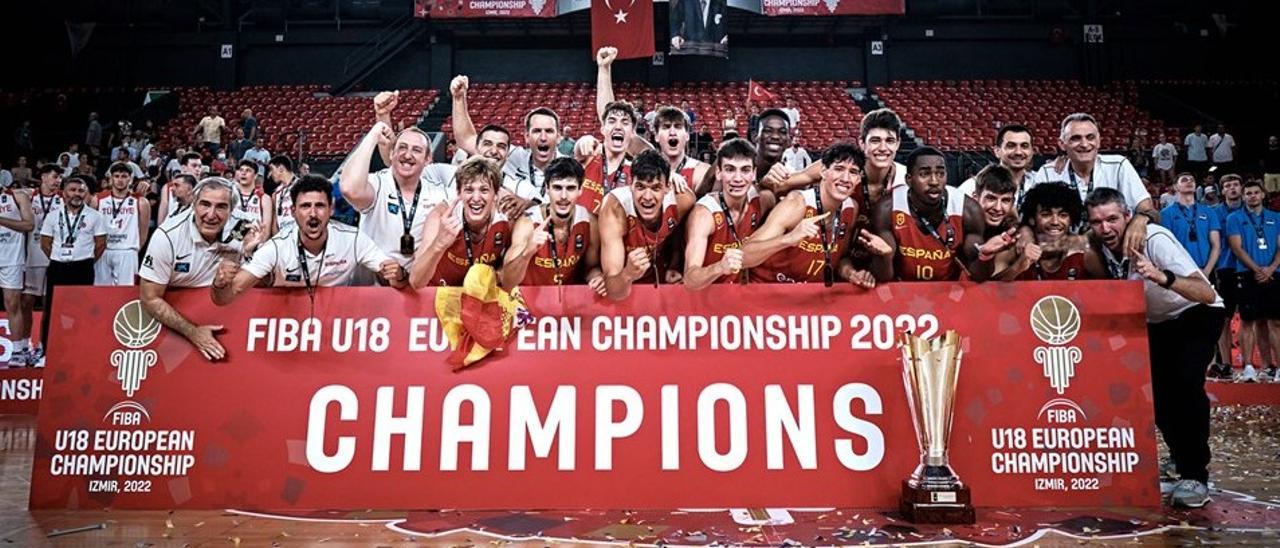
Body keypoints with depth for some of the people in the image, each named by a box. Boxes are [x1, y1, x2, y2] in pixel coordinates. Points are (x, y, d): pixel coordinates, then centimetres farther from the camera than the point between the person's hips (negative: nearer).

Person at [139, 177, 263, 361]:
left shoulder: (239, 236, -10)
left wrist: (250, 253, -17)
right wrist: (192, 332, -19)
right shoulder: (167, 236, -17)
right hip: (171, 320, -2)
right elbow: (150, 299, -13)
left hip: (219, 322, 2)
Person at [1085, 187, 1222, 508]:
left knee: (1185, 382, -26)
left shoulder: (1155, 240, -32)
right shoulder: (1101, 248, -15)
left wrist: (1163, 278, -57)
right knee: (1155, 391, -3)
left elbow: (1207, 294, -41)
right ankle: (1181, 455, 23)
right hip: (1156, 322, 6)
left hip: (1197, 314, -6)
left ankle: (1195, 476, -18)